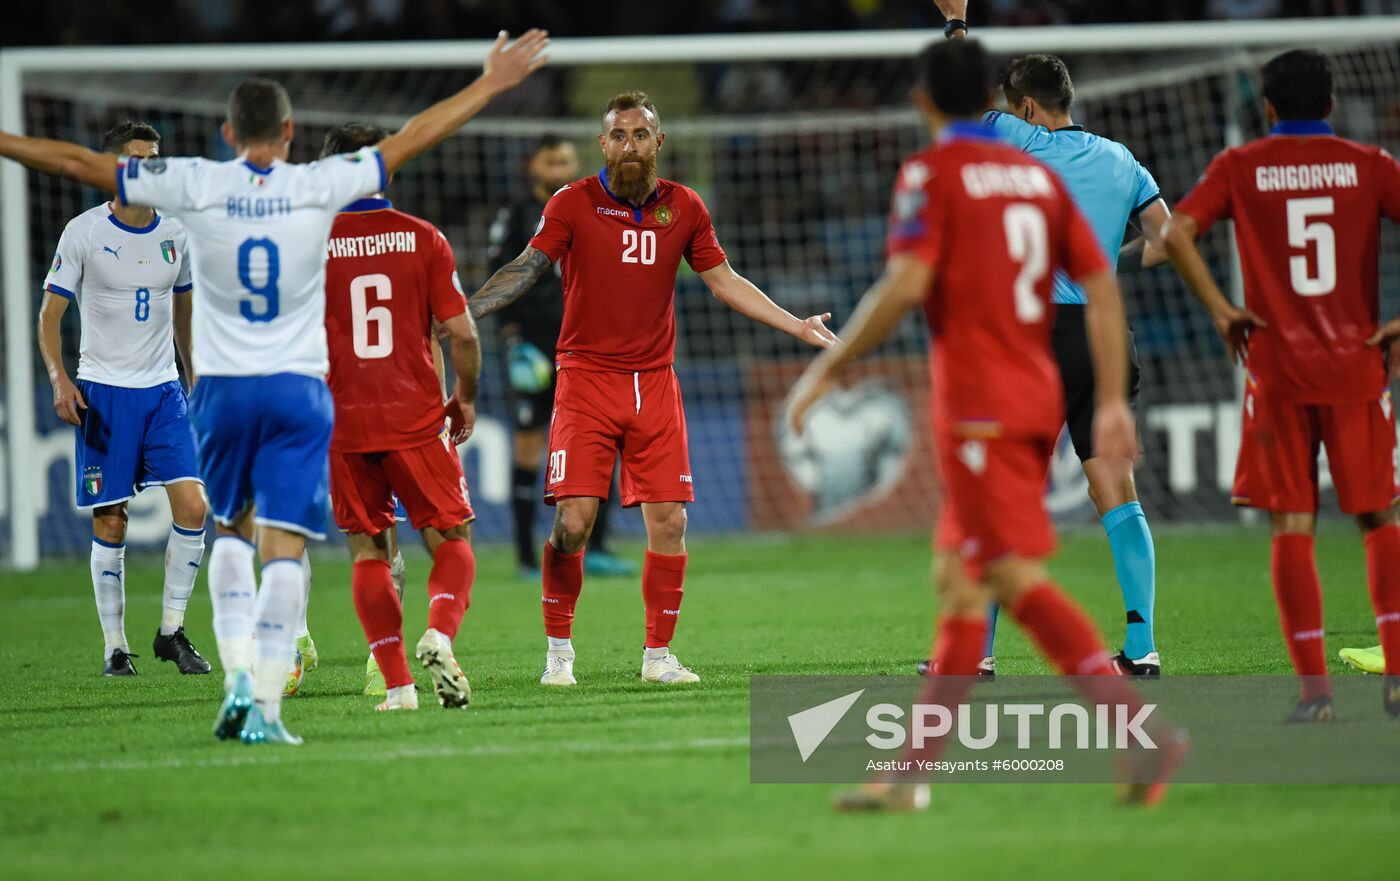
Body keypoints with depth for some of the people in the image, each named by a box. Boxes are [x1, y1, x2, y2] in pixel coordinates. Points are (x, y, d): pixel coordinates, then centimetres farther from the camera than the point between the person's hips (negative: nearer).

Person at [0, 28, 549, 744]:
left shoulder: (196, 186, -7)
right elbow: (411, 140, 2)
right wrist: (490, 85, 11)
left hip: (221, 389, 1)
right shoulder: (319, 187, -6)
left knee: (231, 531, 20)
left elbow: (80, 163, -2)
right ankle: (266, 705, -11)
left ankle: (237, 677, 4)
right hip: (298, 389, -1)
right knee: (283, 545, -3)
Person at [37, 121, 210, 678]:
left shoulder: (176, 233, 6)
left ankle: (171, 632, 4)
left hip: (164, 391, 3)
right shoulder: (84, 232, -5)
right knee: (110, 526, -1)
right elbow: (50, 315, -2)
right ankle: (115, 647, 10)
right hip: (103, 394, -3)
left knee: (193, 507, -10)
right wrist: (60, 381, -16)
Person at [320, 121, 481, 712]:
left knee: (369, 553, 9)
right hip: (416, 419, -1)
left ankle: (396, 683, 1)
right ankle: (438, 637, -19)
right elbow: (462, 333, -3)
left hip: (341, 422, 1)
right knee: (451, 542, 8)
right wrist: (466, 398, 13)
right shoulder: (422, 238, -2)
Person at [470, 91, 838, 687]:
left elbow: (723, 280, 13)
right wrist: (461, 311, -21)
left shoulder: (683, 207, 6)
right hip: (587, 379, -3)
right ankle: (559, 651, 5)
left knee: (669, 522, -2)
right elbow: (527, 268, -8)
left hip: (655, 384, 3)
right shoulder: (574, 203, -3)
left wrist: (796, 326, 9)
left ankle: (658, 655, 11)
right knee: (572, 524, -11)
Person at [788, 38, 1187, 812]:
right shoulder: (1038, 175, 15)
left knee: (1018, 577, -13)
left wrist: (826, 370, -8)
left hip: (978, 402, -8)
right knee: (957, 581, 12)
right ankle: (912, 775, 13)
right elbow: (1100, 285, 9)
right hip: (1038, 397, 8)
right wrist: (1112, 401, 9)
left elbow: (905, 285, -16)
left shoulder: (932, 173, -5)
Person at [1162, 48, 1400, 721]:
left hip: (1276, 368, 0)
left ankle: (1314, 687, -3)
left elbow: (1176, 233, -10)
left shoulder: (1240, 167, 4)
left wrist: (1219, 310, -4)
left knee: (1292, 526, 2)